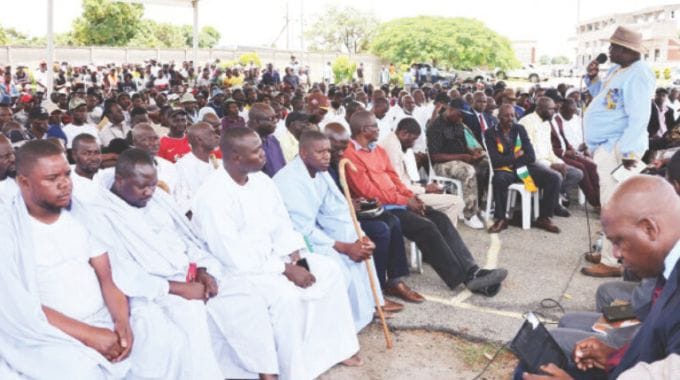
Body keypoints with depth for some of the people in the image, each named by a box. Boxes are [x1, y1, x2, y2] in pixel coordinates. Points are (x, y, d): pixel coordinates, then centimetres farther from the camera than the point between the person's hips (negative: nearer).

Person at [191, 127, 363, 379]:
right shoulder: (213, 196, -25)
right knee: (286, 294, -32)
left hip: (271, 256, 8)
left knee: (329, 270, 0)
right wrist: (285, 270, -22)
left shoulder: (261, 180, 1)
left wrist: (296, 260, -10)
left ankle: (335, 346, 11)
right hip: (236, 270, -8)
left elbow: (281, 225, 7)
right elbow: (233, 256, -26)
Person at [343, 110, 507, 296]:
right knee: (426, 227, -23)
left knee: (440, 219, -10)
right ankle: (465, 278, -16)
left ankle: (471, 270, -15)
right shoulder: (351, 155, -12)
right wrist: (404, 201, -13)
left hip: (399, 202, 9)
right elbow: (368, 192, -17)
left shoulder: (377, 149, 17)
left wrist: (410, 195, -1)